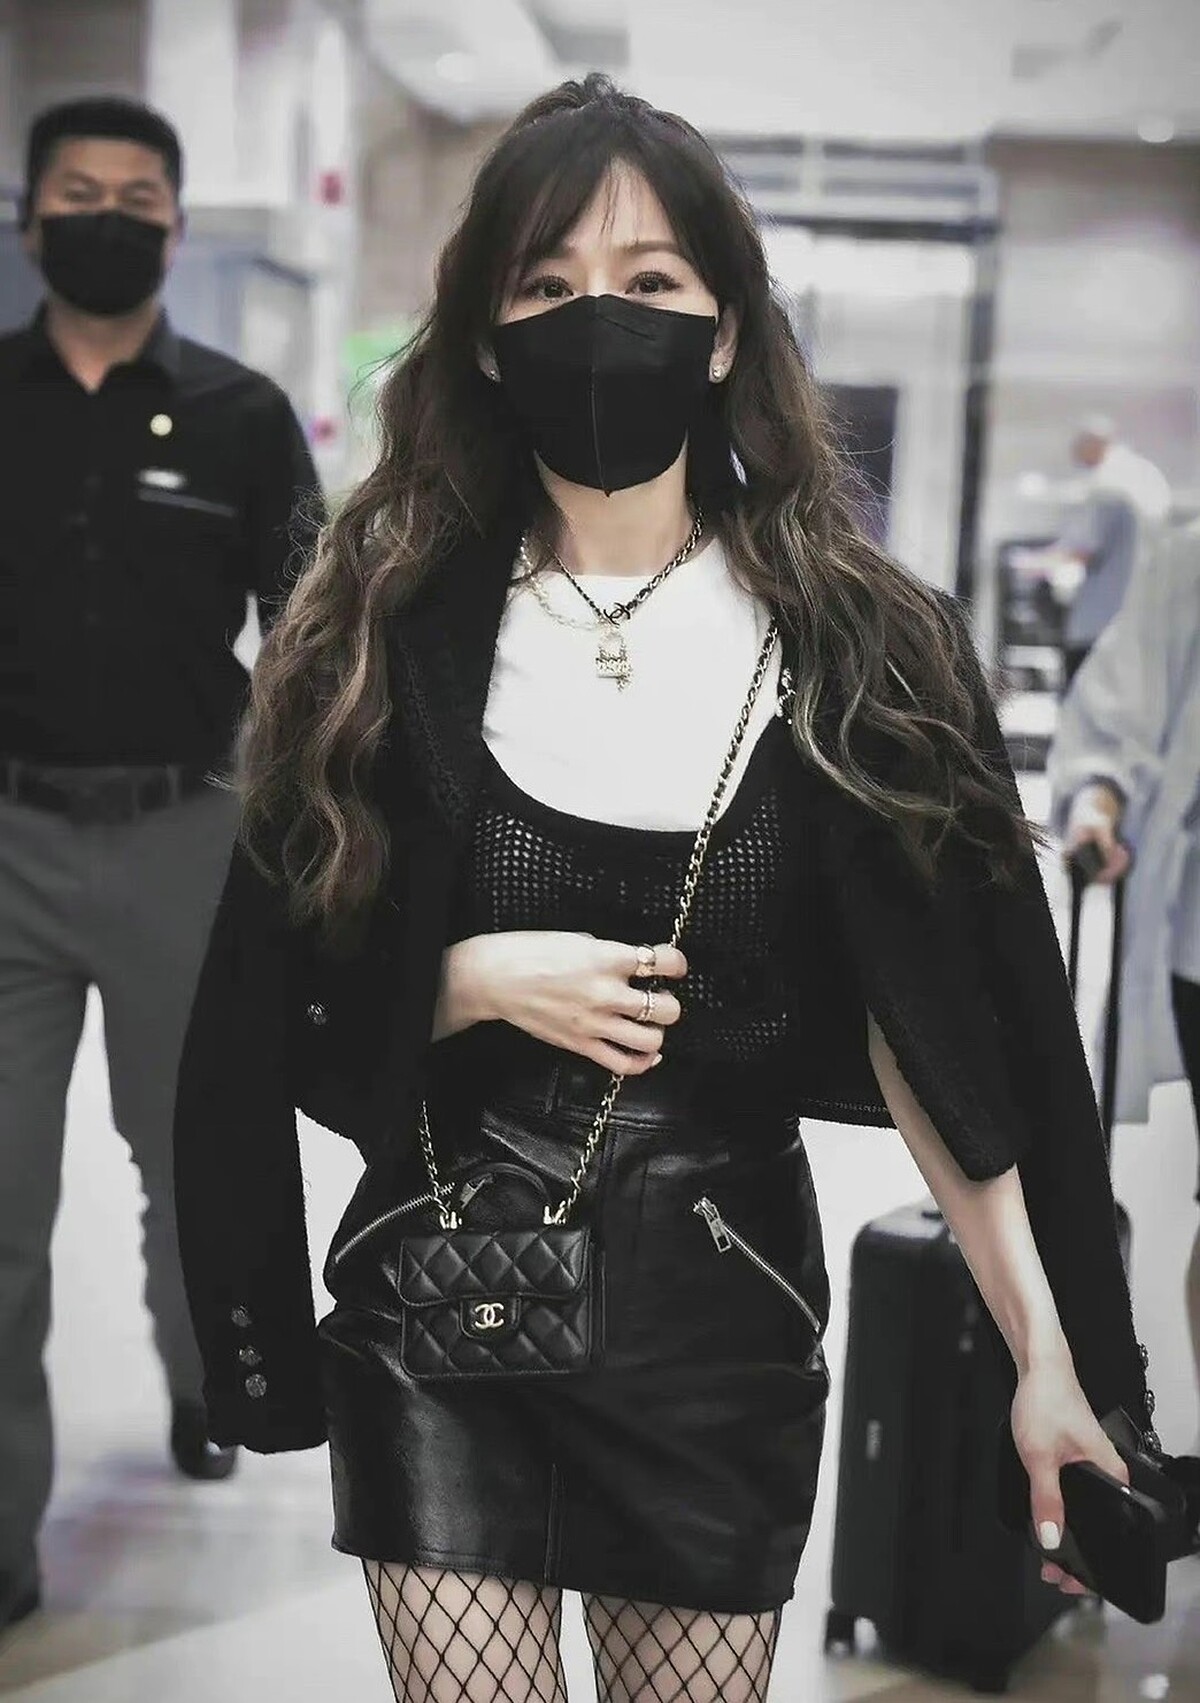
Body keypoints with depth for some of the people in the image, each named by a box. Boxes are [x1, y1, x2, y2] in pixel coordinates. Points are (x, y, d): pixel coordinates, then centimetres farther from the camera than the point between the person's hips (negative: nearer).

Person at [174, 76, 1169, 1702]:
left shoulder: (858, 650, -4)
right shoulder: (390, 630, -3)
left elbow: (942, 1035, -4)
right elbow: (288, 1007, 2)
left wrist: (1047, 1360, -10)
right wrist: (479, 983, -17)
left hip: (722, 1312, 0)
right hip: (440, 1310, 0)